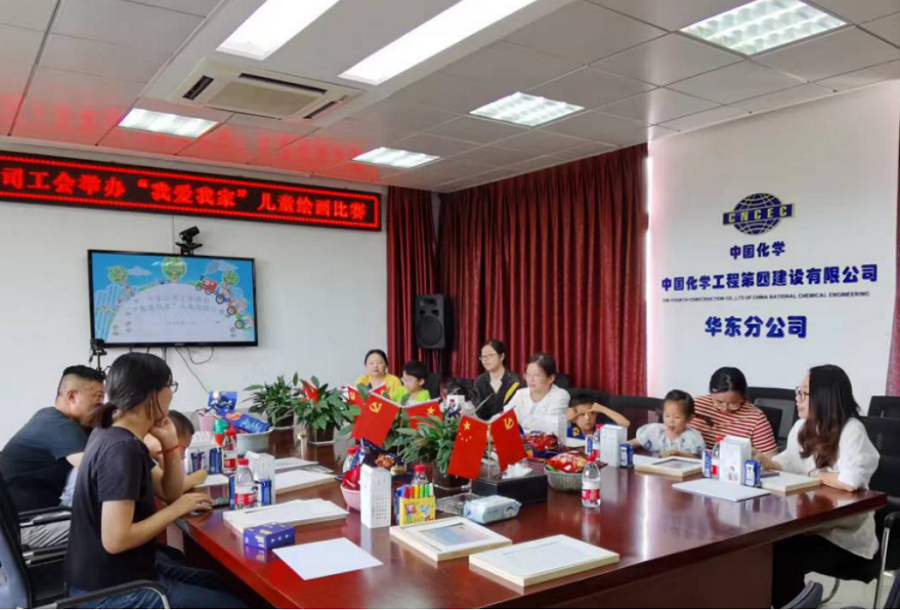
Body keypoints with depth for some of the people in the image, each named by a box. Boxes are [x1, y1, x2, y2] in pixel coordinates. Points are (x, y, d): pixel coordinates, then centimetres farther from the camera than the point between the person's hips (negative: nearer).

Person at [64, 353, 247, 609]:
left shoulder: (115, 436, 6)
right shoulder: (121, 449, -26)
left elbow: (170, 492, 11)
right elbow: (115, 540, -30)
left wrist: (170, 443, -2)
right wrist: (176, 510, -19)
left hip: (119, 575, 10)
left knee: (224, 585, 20)